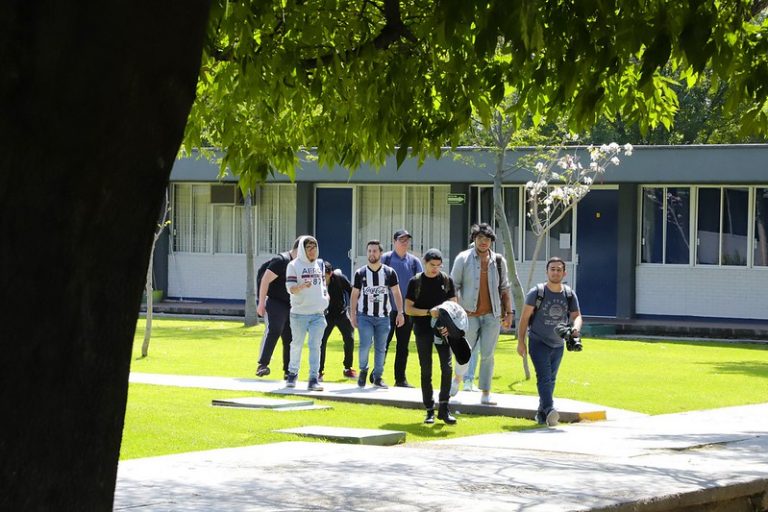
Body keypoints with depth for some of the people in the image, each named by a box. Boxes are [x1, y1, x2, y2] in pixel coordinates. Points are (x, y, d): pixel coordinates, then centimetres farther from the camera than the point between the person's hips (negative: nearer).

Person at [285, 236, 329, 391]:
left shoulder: (319, 264, 12)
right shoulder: (294, 265, -3)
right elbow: (291, 288, -10)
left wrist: (325, 297, 4)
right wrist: (303, 286, -29)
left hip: (318, 313, 3)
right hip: (299, 313, -3)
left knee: (315, 346, -4)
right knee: (297, 344, 7)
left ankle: (314, 379, -5)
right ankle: (292, 373, 26)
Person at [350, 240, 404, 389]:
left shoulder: (389, 272, 3)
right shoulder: (360, 273, 3)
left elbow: (396, 293, 4)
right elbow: (354, 295, 7)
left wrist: (400, 313, -5)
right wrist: (353, 315, 2)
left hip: (383, 317, 1)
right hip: (365, 316, -1)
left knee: (380, 348, 4)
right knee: (365, 345, -13)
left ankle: (378, 377, 14)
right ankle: (363, 370, 11)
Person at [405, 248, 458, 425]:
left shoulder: (446, 280, 6)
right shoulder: (416, 282, 1)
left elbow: (454, 304, 9)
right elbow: (408, 309, -1)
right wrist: (429, 312, -15)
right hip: (423, 330, -1)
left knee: (447, 367, -9)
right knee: (426, 370, 2)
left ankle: (444, 408, -2)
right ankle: (429, 411, 9)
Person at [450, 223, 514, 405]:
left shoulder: (499, 261, 7)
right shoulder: (463, 259, -1)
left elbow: (504, 289, 13)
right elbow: (453, 286, 0)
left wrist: (509, 312, 8)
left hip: (492, 315, 2)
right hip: (470, 315, -2)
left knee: (487, 355, 0)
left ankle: (486, 394, 5)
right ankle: (457, 379, 34)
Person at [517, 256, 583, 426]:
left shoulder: (569, 295, 3)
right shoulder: (537, 292, -7)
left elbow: (576, 316, -1)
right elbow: (525, 317, -5)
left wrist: (575, 328, -25)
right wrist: (521, 341, -9)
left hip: (558, 344, 5)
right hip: (538, 342, -5)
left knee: (551, 380, 11)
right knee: (544, 377, -18)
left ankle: (541, 413, 22)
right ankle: (549, 410, -33)